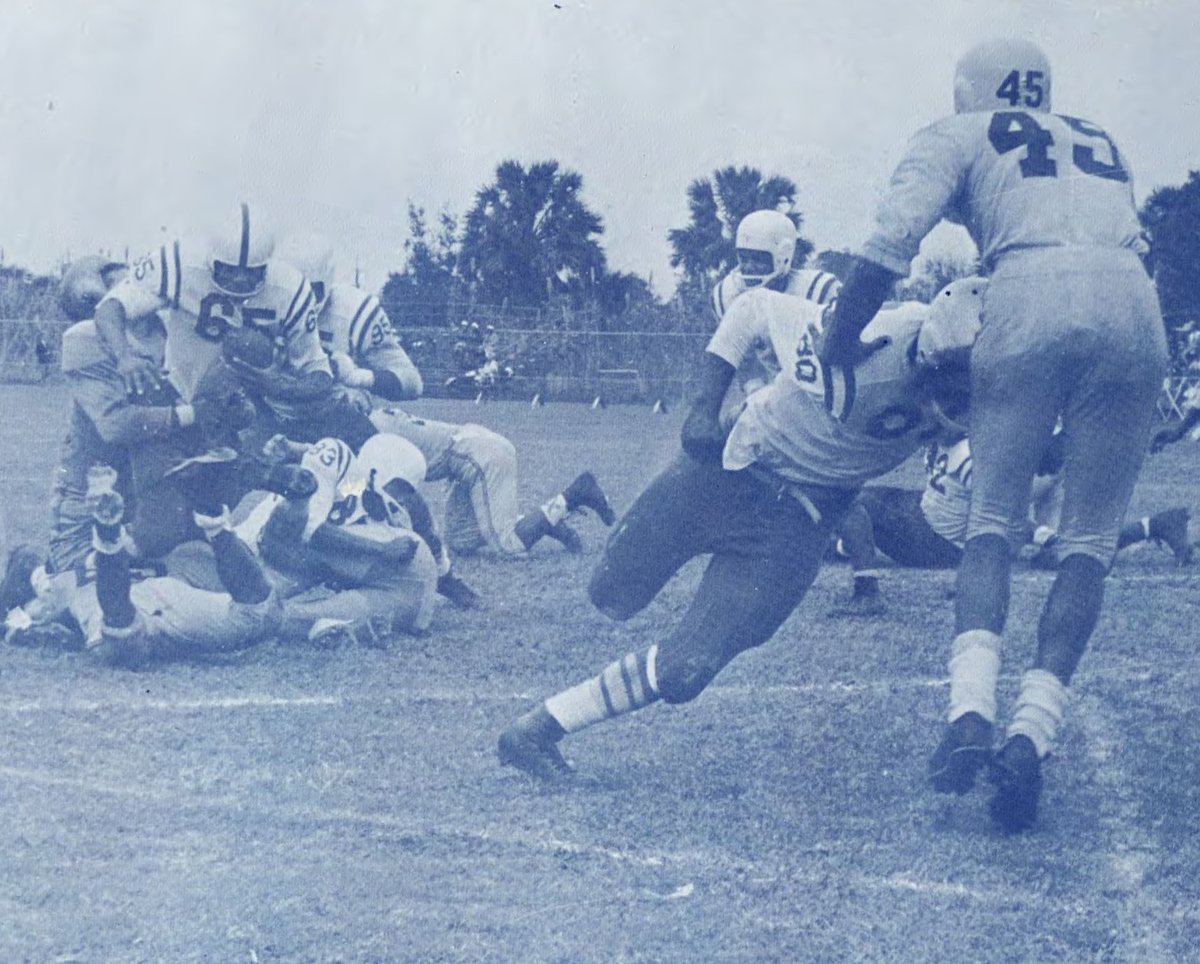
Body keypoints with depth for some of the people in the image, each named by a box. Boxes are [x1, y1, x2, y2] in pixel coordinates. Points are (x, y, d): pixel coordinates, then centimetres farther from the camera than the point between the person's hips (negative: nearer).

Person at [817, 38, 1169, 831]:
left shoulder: (961, 137, 21)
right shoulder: (1103, 149, 35)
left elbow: (894, 239, 7)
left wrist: (840, 344, 11)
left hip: (1031, 298, -2)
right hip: (1134, 310, 3)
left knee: (993, 525, 11)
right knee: (1089, 544, 9)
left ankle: (972, 712, -10)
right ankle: (1031, 735, -6)